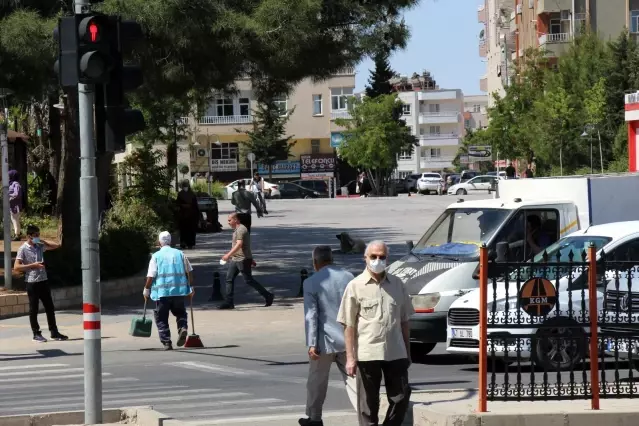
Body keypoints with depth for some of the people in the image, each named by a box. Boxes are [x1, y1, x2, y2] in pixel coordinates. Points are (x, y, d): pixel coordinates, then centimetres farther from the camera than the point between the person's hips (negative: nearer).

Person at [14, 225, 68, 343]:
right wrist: (32, 265, -18)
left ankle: (54, 332, 13)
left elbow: (56, 246, 17)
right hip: (32, 282, -6)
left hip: (43, 280, 6)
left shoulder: (39, 246, 9)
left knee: (50, 308, 7)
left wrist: (43, 242, 2)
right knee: (33, 309, 2)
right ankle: (36, 334, 9)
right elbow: (16, 267, -12)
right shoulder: (23, 249, -8)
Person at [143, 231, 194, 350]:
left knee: (161, 318, 7)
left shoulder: (156, 256, 0)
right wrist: (191, 288, 18)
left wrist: (146, 290, 7)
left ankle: (167, 342, 2)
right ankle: (183, 328, -7)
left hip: (162, 291, -3)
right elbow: (189, 272, 10)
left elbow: (151, 276, -4)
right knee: (180, 312, 20)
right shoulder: (179, 254, 8)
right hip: (179, 290, 3)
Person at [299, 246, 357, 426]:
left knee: (317, 381, 13)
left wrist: (312, 344, -12)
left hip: (325, 340, -3)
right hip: (347, 338, 3)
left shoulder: (311, 283, -10)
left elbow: (311, 316, -13)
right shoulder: (348, 277, 2)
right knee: (353, 379, 5)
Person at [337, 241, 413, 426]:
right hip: (367, 353, -3)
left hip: (395, 353, 3)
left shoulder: (396, 284, 9)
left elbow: (404, 321, 14)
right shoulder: (356, 286, -3)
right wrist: (350, 357, -9)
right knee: (368, 404, 4)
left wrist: (407, 351, 12)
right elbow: (349, 325, -4)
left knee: (401, 397, 4)